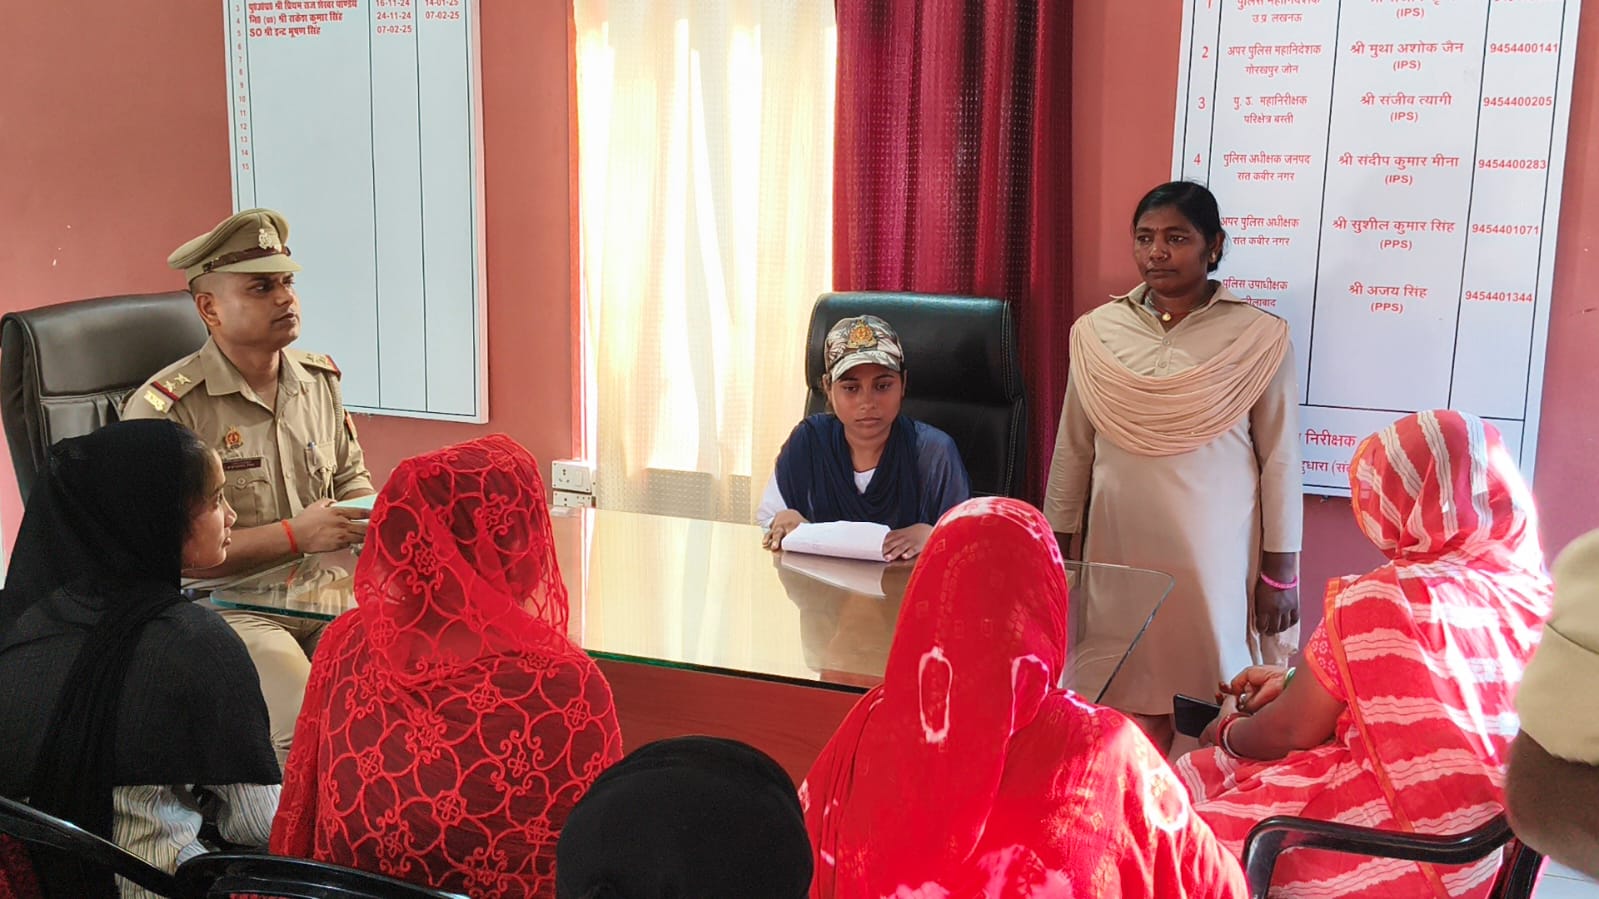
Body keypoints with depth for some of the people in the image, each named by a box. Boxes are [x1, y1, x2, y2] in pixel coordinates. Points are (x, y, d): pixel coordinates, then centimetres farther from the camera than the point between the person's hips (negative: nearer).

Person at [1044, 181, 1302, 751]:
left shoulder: (1259, 337, -4)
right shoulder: (1096, 333, 3)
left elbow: (1280, 459, -1)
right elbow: (1073, 451, 9)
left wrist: (1280, 571, 0)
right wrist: (1059, 548, 10)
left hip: (1218, 553, -2)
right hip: (1120, 547, 2)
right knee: (1129, 701, 5)